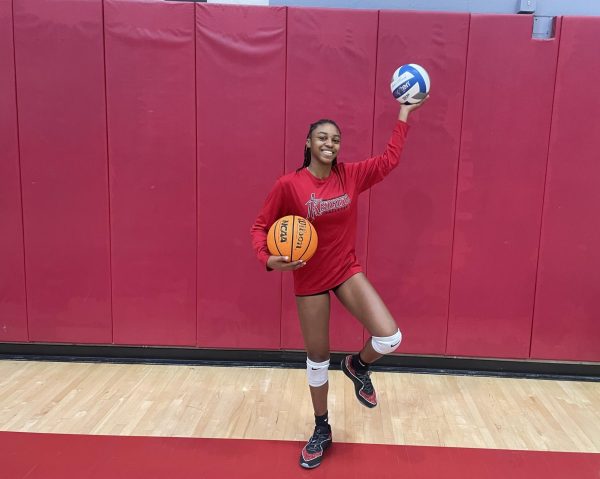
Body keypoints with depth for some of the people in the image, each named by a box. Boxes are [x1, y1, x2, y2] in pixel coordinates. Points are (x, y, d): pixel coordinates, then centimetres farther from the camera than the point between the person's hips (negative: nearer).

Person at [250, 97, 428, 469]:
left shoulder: (350, 176, -4)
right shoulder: (289, 185, -14)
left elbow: (390, 159, 7)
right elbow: (261, 227, -5)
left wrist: (404, 115, 10)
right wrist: (268, 259, -23)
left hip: (348, 272, 3)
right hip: (309, 280, -2)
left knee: (390, 338, -16)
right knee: (318, 359, 10)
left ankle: (358, 365, 22)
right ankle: (322, 430, 35)